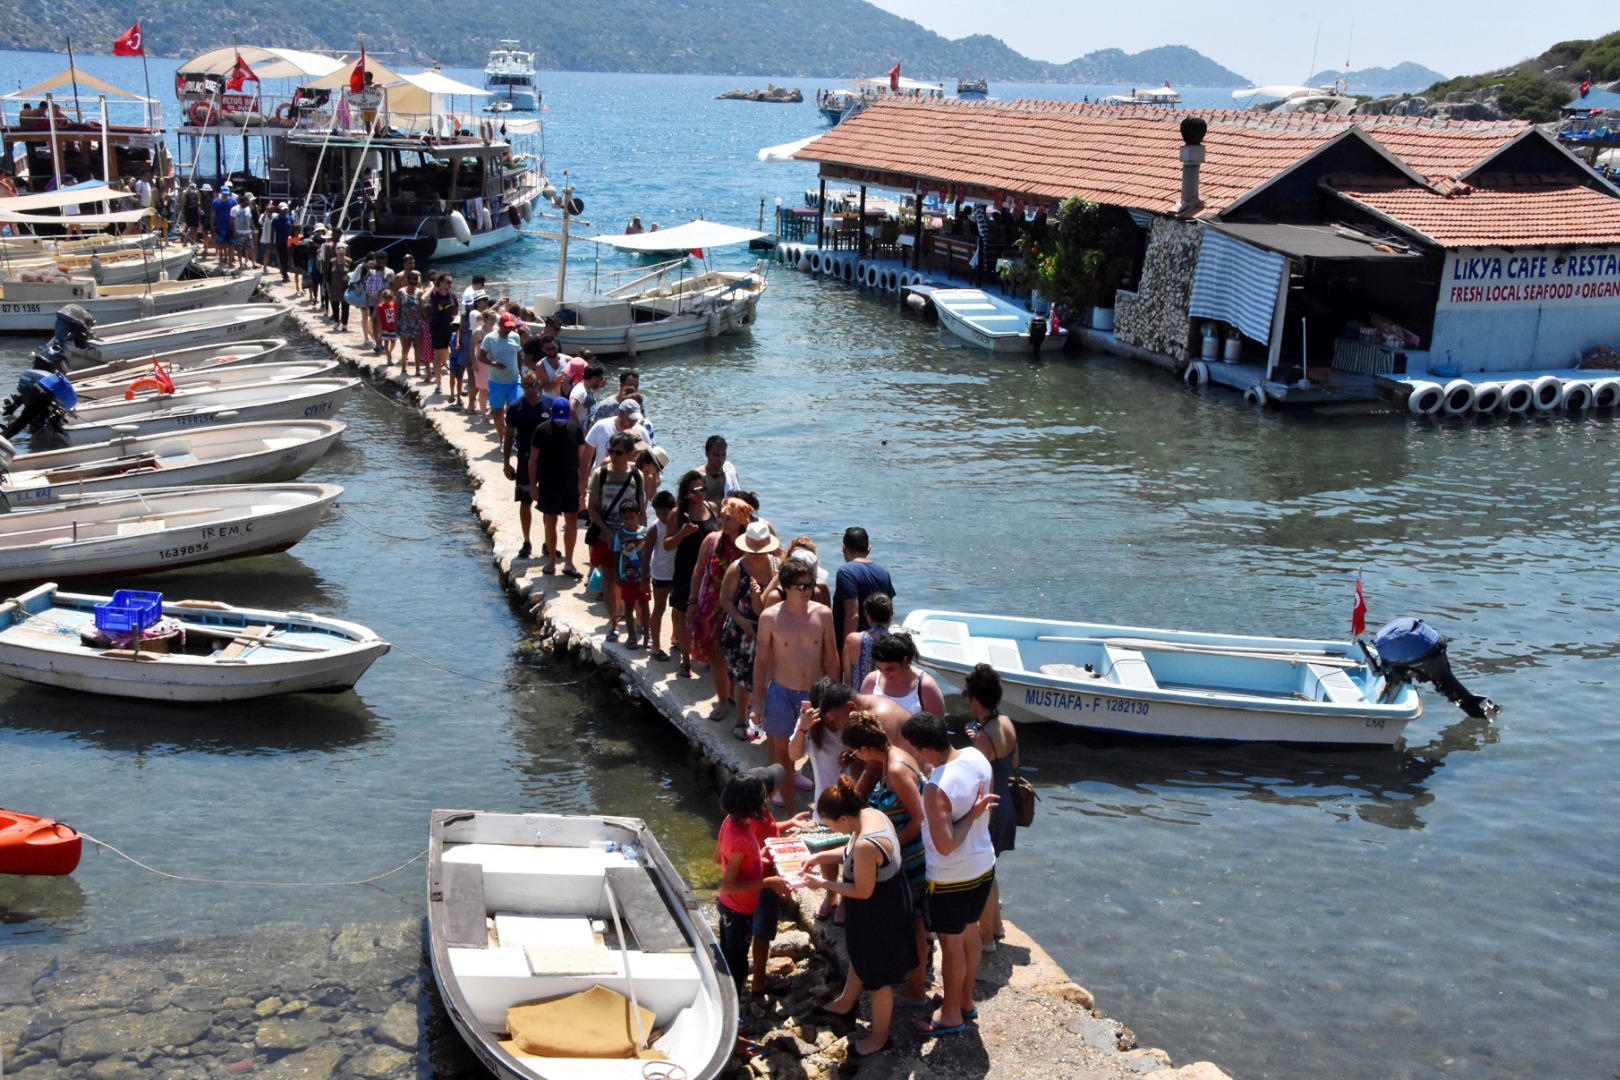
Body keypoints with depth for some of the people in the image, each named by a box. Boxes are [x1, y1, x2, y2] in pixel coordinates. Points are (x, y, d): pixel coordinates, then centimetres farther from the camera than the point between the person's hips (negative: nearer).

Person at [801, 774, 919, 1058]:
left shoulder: (865, 845, -38)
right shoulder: (871, 813, -10)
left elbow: (863, 892, -25)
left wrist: (823, 884, -16)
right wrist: (821, 856, 2)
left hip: (878, 914, -9)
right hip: (887, 903, 9)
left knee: (877, 976, 14)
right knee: (860, 957, 32)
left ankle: (880, 1037, 36)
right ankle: (846, 1004, 58)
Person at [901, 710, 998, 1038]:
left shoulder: (936, 789, -34)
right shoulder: (976, 756, -10)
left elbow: (945, 846, -30)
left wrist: (972, 814, -24)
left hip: (951, 879, -8)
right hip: (984, 866, 8)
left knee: (951, 943, 12)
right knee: (969, 931, 25)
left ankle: (951, 1014, 31)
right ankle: (965, 999, 44)